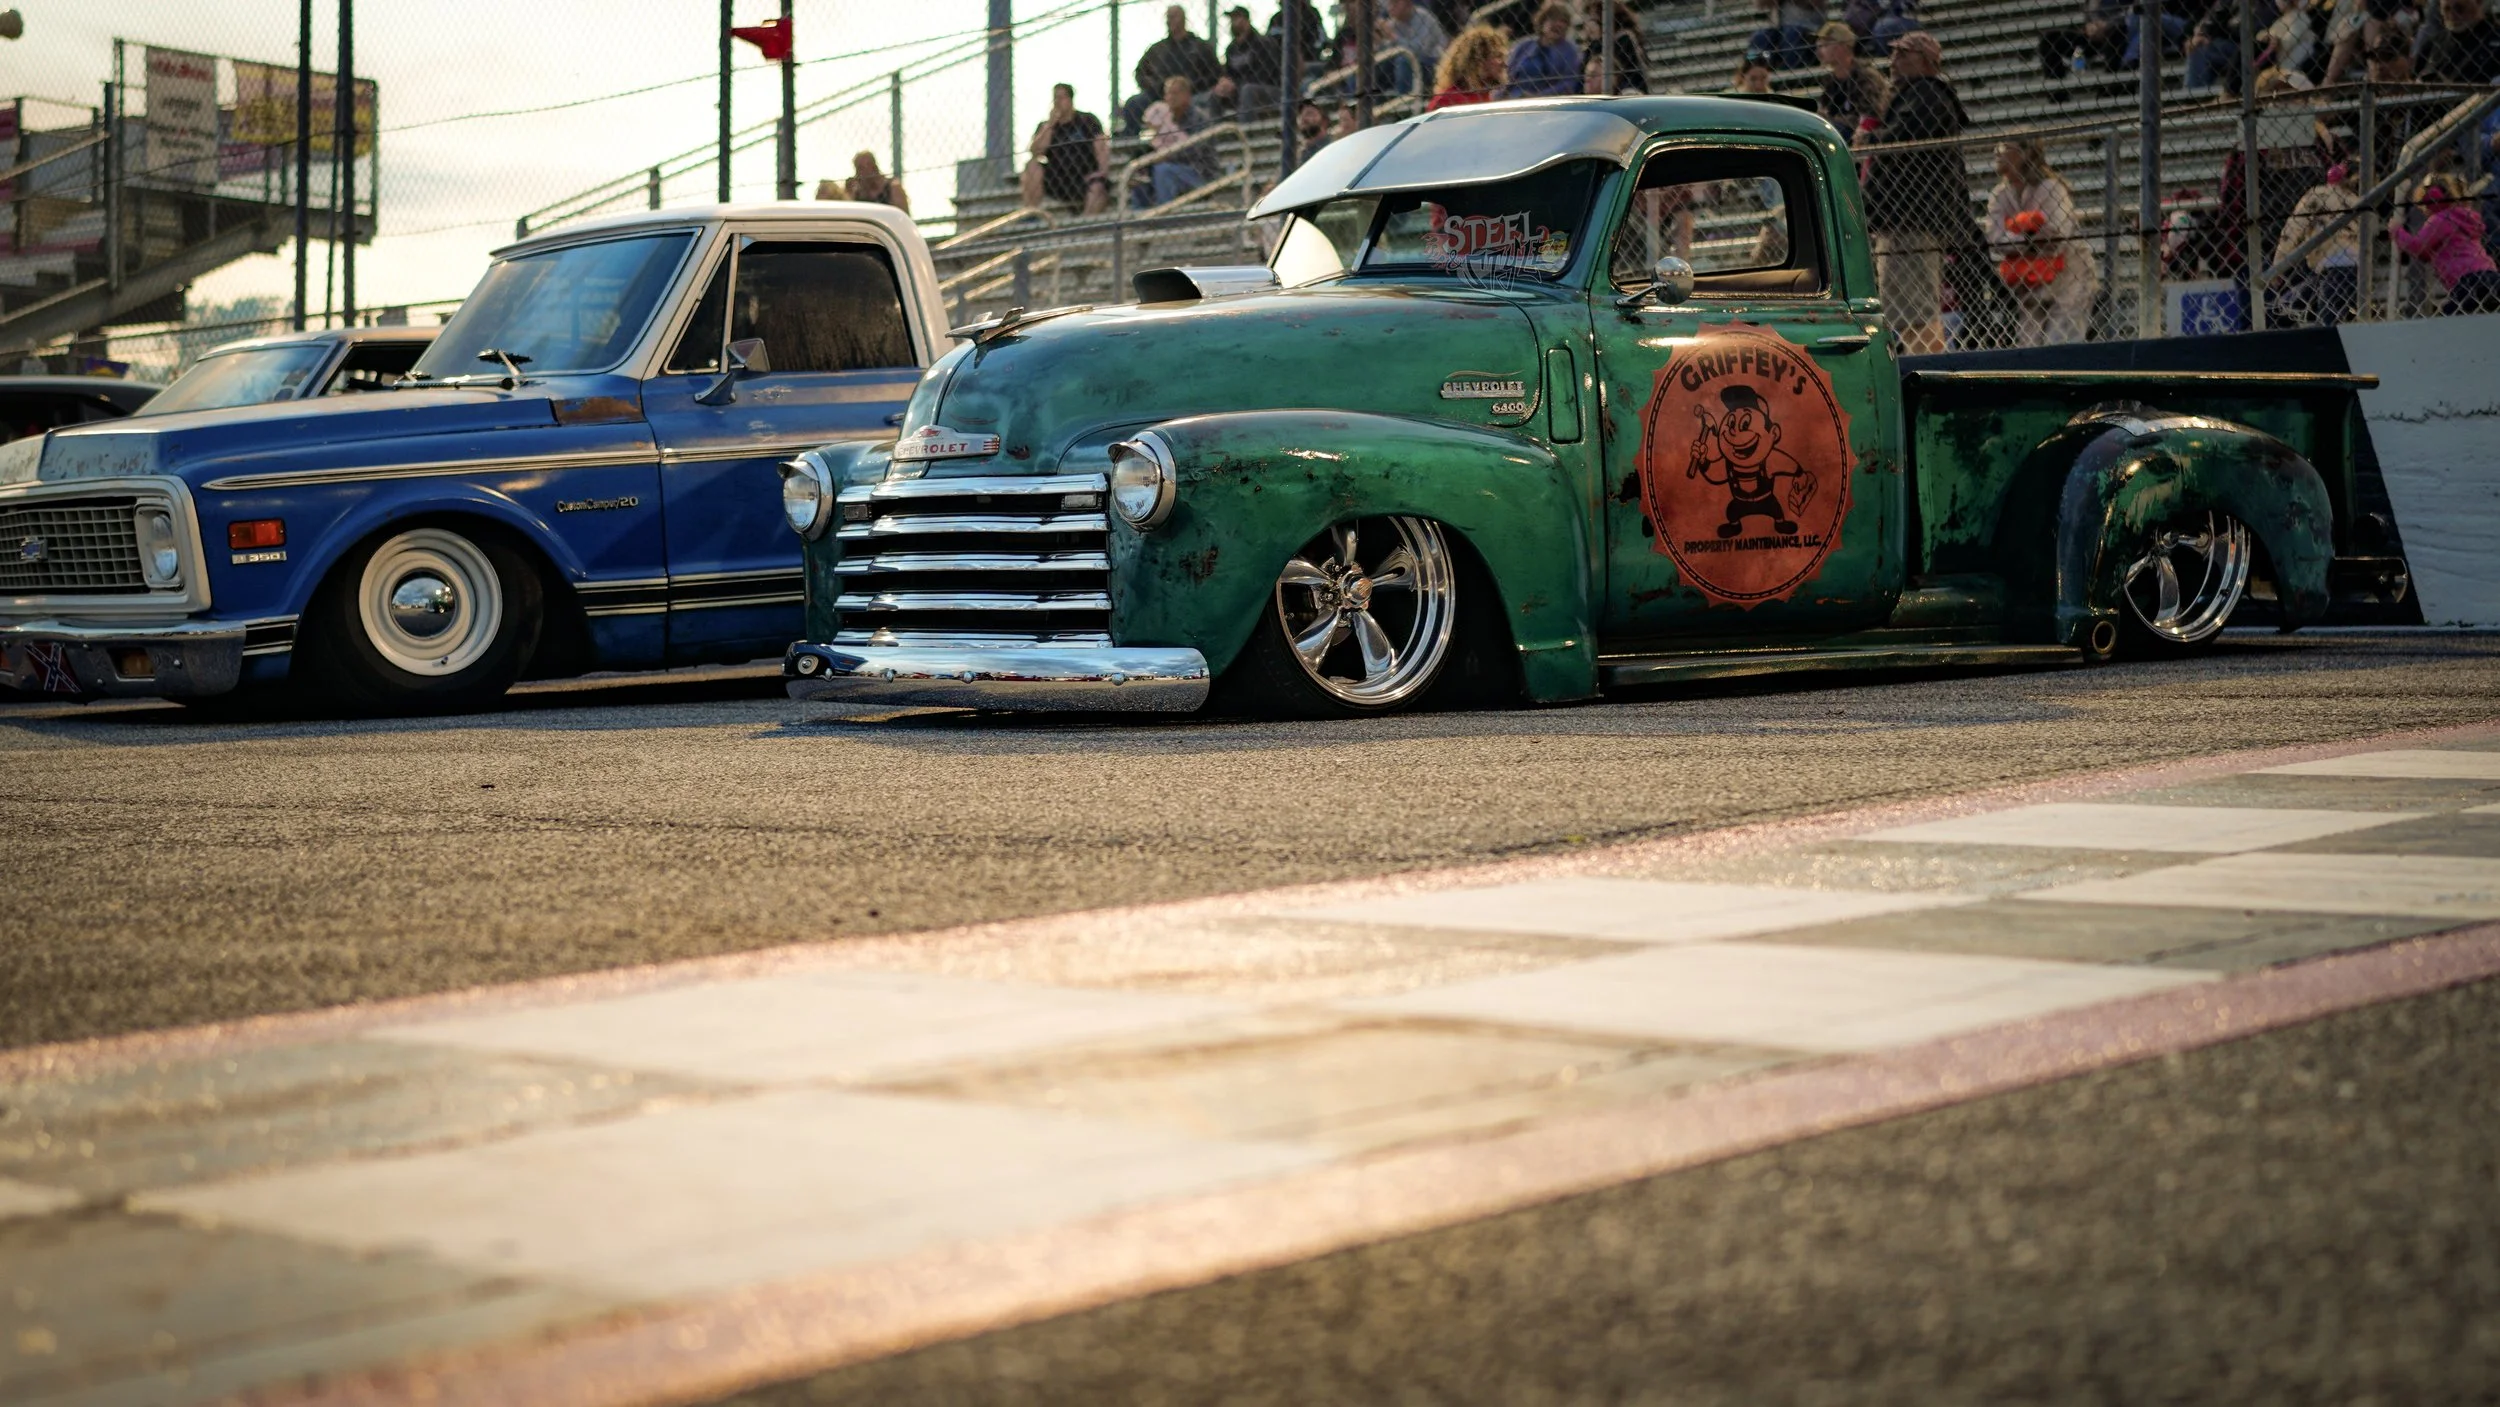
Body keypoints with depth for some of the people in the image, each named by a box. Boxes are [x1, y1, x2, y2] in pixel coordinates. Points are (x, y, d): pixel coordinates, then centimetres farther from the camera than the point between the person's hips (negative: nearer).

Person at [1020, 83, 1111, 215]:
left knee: (1098, 187, -35)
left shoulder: (1088, 121, 8)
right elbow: (1035, 152, -5)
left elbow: (1101, 146, -4)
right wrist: (1050, 124, -9)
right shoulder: (1046, 126, 13)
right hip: (1057, 184, 3)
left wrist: (1103, 170, -21)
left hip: (1085, 180, -3)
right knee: (1033, 166, -20)